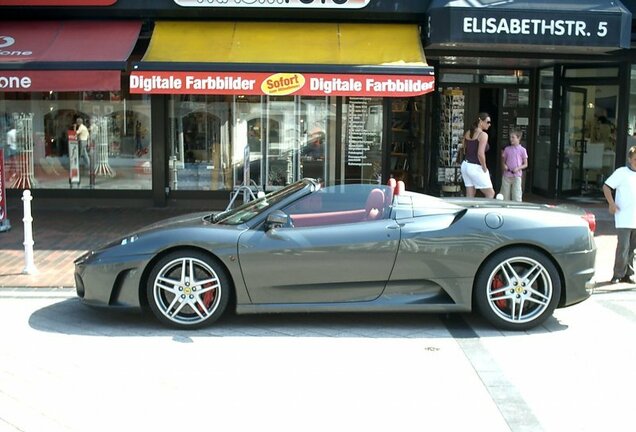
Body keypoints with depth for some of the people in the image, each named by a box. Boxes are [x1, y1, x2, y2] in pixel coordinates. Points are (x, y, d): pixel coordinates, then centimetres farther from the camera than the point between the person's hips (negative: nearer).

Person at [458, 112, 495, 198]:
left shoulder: (468, 133, 11)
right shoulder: (483, 135, -13)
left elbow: (463, 150, 16)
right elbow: (480, 154, -22)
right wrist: (485, 169, -11)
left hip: (465, 165, 8)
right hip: (476, 168, -8)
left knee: (470, 196, 11)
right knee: (490, 194, 3)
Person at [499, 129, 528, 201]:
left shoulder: (522, 150, 0)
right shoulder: (507, 149, 8)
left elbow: (525, 164, 3)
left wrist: (518, 168, -13)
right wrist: (504, 165, -7)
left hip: (516, 176, -3)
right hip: (507, 176, 3)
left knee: (516, 197, -7)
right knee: (505, 196, 5)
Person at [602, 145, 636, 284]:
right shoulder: (622, 172, -4)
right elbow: (606, 187, -4)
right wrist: (611, 203, -15)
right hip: (624, 219, -5)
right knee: (623, 247, -8)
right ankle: (618, 274, 3)